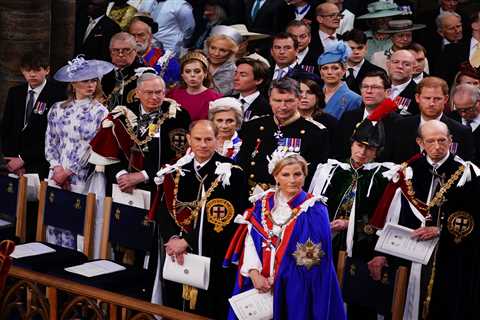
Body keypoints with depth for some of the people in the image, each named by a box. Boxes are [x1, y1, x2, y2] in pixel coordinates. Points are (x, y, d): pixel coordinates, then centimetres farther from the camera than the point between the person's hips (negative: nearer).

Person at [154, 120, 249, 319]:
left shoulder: (231, 173, -7)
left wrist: (187, 241, -17)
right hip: (177, 257, 5)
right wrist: (172, 238, -13)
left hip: (214, 260, -5)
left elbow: (227, 219, -14)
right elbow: (164, 210, 7)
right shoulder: (176, 171, 9)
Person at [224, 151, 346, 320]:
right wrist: (254, 273, -15)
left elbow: (315, 256, -9)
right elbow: (250, 240, 1)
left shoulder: (314, 210, -5)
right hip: (258, 283, 3)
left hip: (295, 288, -3)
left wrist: (276, 278, -12)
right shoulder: (263, 204, 6)